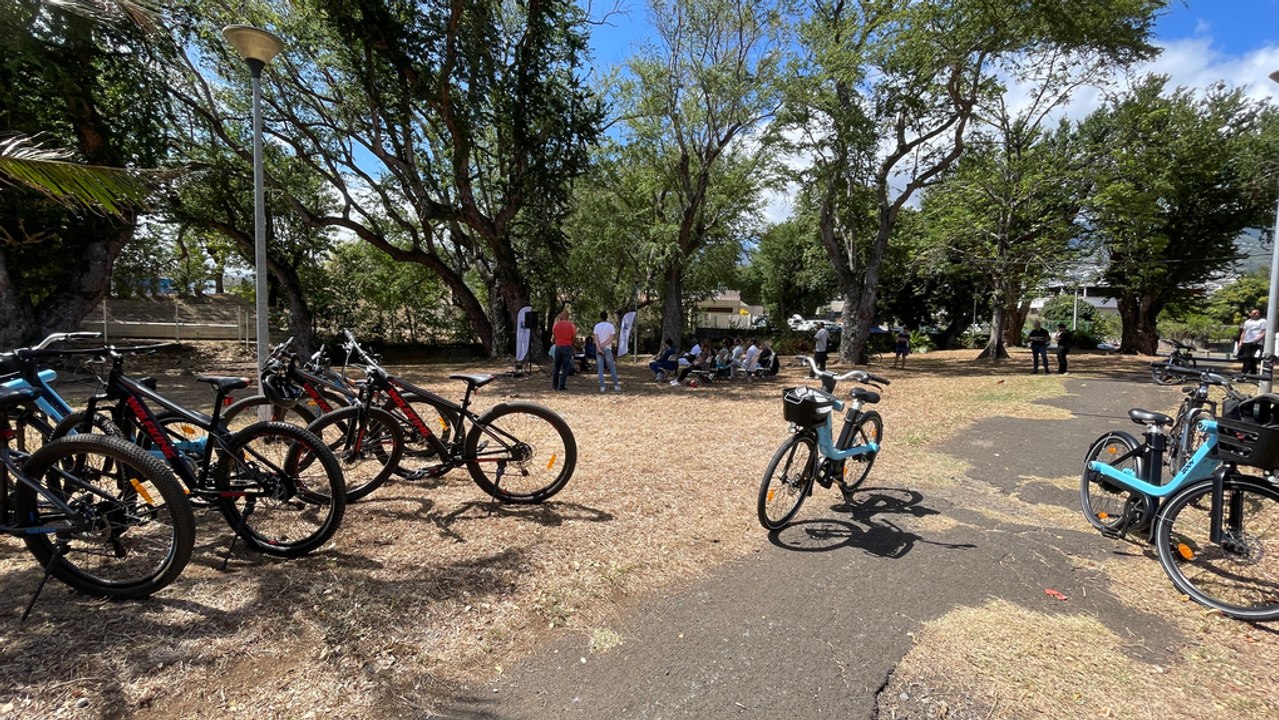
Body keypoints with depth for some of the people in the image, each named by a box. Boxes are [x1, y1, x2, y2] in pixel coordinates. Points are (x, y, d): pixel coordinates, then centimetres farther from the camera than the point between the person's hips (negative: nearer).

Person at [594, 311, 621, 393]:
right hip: (607, 349, -1)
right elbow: (611, 338, -9)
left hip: (598, 349, 1)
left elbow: (596, 338, -7)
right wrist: (603, 345, -7)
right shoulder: (611, 326, -1)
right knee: (612, 367, 6)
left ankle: (602, 386, -4)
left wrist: (599, 348, -12)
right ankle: (616, 385, 5)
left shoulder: (597, 326, 1)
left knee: (600, 368, 2)